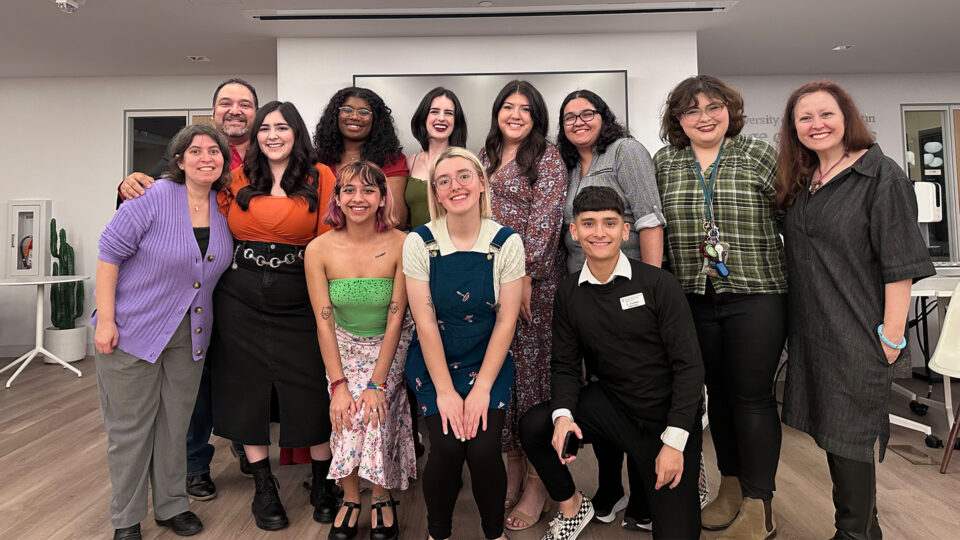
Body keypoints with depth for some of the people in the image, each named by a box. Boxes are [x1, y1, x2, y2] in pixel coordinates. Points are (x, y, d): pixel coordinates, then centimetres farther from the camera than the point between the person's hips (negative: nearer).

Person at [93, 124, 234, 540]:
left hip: (190, 334, 5)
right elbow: (110, 253, -13)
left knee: (176, 423, 15)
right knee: (130, 426, 7)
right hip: (132, 330, -4)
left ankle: (172, 506, 31)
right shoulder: (153, 198, -14)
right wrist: (105, 320, -16)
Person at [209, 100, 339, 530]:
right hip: (241, 300, 3)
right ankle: (264, 489, 26)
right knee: (247, 389, 9)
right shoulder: (239, 178, 8)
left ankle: (323, 485, 22)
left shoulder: (321, 177, 0)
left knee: (311, 392, 1)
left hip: (299, 302, -2)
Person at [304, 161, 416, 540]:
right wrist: (338, 385, -16)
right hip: (344, 347, 2)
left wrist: (377, 383, -18)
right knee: (347, 416, -17)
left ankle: (381, 498, 6)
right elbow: (324, 322, -12)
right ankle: (351, 498, 9)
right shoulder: (319, 249, -14)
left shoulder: (401, 245, -19)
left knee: (374, 411, -20)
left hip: (390, 346, -1)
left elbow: (395, 318, -16)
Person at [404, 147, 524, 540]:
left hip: (487, 359, 0)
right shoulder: (419, 242, -8)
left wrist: (482, 388, -13)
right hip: (432, 360, 0)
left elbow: (506, 321, -7)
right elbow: (425, 322, -10)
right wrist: (445, 391, -13)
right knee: (447, 446, -17)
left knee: (484, 447, -17)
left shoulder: (507, 243, -7)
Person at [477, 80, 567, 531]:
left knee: (533, 370, -2)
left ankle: (538, 482, 11)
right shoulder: (485, 157, 17)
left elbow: (545, 217, -11)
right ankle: (512, 466, 24)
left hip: (534, 280, -5)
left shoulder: (547, 157, 0)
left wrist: (525, 274, -18)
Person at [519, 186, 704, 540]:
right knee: (533, 426, -19)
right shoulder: (568, 293, -1)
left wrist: (674, 441, -18)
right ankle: (572, 507, 8)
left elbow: (689, 365, -13)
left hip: (667, 417, -3)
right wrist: (563, 415, -18)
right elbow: (566, 364, 2)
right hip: (610, 403, 3)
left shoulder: (659, 284, -14)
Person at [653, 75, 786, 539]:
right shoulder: (663, 164, 7)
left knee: (752, 395, 1)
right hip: (694, 299, 3)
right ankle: (731, 486, 29)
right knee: (717, 392, 13)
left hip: (755, 296, -3)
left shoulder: (760, 156, 1)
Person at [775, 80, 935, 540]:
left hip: (857, 331, -7)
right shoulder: (801, 182, 10)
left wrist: (892, 334, -16)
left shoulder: (881, 176, -10)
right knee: (829, 428, 15)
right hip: (812, 330, 7)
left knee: (849, 434, -1)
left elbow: (900, 262, -14)